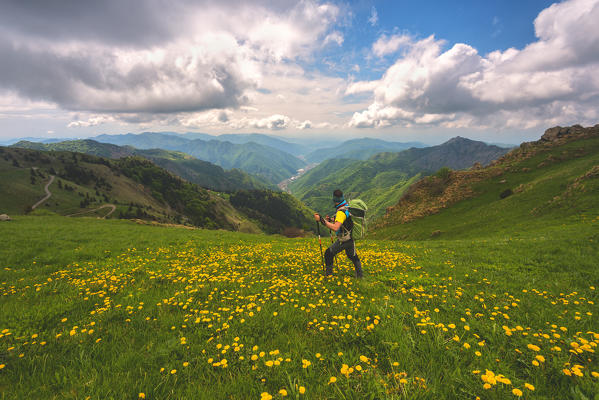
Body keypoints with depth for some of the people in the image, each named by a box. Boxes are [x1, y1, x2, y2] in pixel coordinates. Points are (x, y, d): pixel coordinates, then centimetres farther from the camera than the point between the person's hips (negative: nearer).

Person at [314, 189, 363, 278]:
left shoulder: (341, 211, -26)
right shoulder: (347, 206, 3)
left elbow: (335, 228, -37)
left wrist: (322, 219, -38)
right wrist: (330, 219, 4)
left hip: (344, 240, -9)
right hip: (351, 238, 9)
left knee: (328, 254, 0)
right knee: (352, 256, 24)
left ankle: (328, 275, 5)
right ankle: (359, 275, 34)